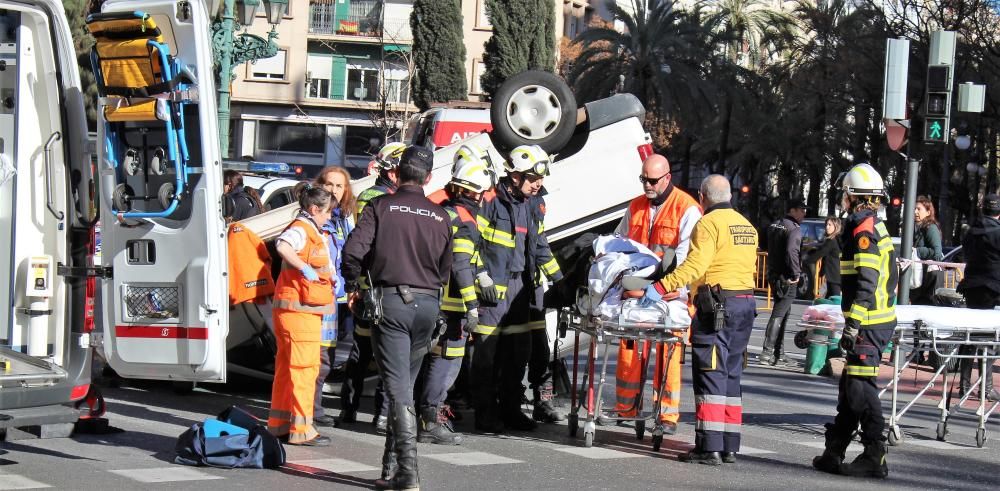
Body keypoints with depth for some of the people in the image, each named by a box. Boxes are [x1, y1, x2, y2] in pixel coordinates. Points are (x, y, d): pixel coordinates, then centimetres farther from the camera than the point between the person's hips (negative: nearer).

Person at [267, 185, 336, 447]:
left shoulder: (309, 230, 20)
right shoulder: (301, 229, -12)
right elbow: (283, 246, -33)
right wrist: (304, 268, -27)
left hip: (302, 308, 11)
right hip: (300, 307, -11)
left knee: (286, 365, 14)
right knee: (305, 366, -9)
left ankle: (279, 423, 21)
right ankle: (301, 429, -8)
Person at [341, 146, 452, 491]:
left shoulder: (381, 207, -3)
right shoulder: (440, 216, 8)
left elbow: (353, 250, -11)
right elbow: (446, 268, 12)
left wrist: (352, 287, 5)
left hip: (390, 301, -4)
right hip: (428, 304, 4)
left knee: (398, 389, -6)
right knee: (404, 386, 16)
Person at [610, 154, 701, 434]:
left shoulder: (687, 209, -4)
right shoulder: (636, 207, 15)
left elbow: (686, 253, -12)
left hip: (670, 294, -5)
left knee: (668, 355, -4)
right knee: (629, 348, 6)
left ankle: (668, 414, 2)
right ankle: (626, 408, 16)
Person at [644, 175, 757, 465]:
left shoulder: (709, 223, -9)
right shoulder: (746, 226, 17)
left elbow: (694, 265, -20)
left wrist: (661, 286, -22)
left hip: (716, 304, -8)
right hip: (746, 304, 8)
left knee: (710, 375, -6)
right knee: (731, 374, 13)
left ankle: (709, 447, -9)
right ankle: (730, 446, 14)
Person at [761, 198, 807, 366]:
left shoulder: (774, 226, 13)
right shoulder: (794, 228, -15)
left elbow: (768, 249, 17)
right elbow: (791, 251, -28)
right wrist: (796, 274, -18)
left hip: (773, 275, 9)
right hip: (786, 279, -9)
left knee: (783, 314, 17)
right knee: (779, 314, -7)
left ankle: (779, 352, 21)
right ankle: (767, 352, -10)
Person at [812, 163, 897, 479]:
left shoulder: (864, 230, -15)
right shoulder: (877, 227, 17)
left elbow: (866, 284, -22)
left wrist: (853, 325, -23)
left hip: (868, 323, -10)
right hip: (879, 321, 10)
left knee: (862, 388, -7)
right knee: (850, 386, 15)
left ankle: (875, 458, -5)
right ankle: (834, 453, 22)